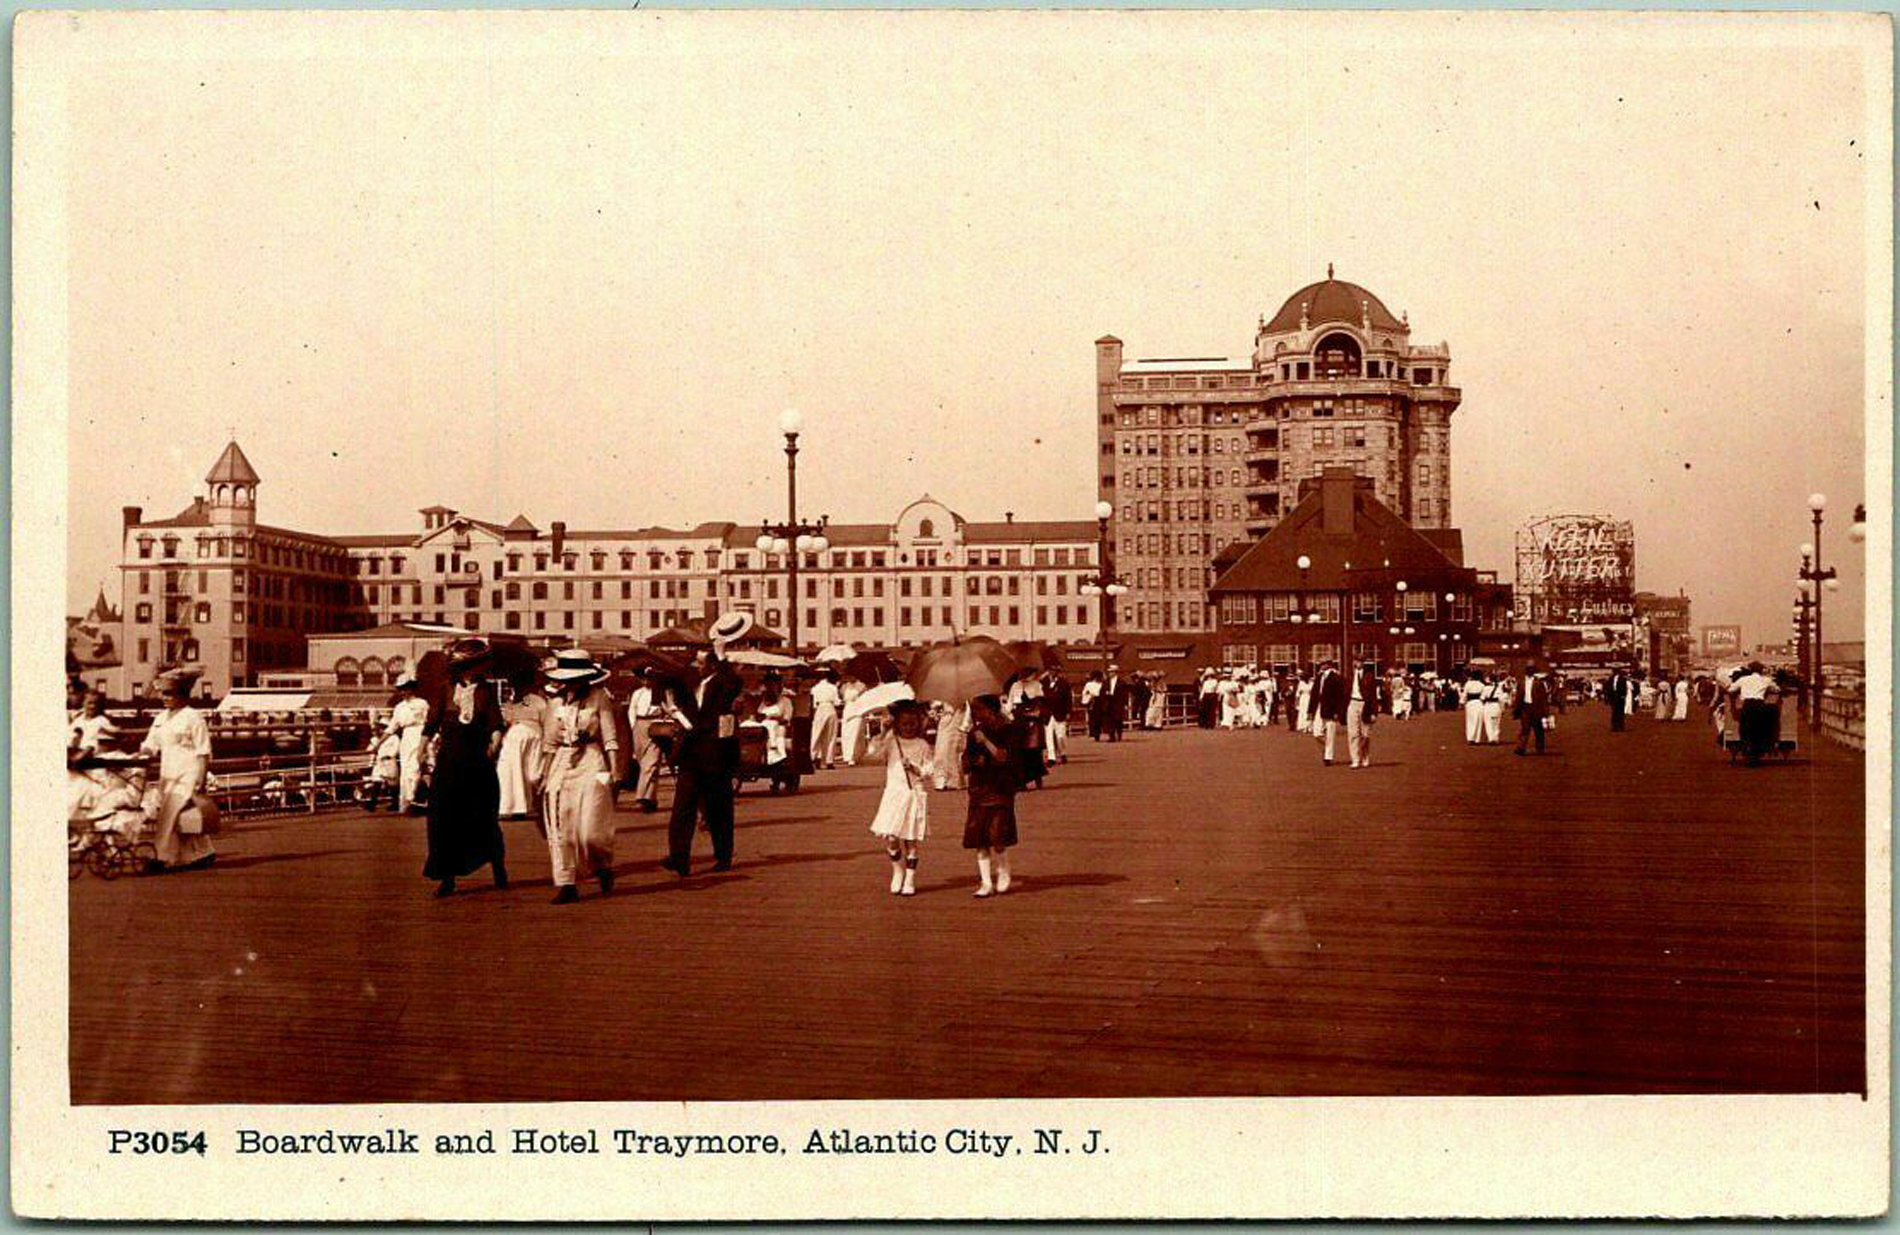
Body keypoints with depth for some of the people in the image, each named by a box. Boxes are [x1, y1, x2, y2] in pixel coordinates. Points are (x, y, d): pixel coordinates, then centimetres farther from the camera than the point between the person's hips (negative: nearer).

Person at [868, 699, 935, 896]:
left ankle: (910, 880, 13)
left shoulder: (922, 746, 3)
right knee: (890, 838, -7)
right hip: (893, 793, 1)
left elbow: (930, 771, 2)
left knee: (910, 840, 2)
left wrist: (914, 768, -15)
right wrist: (885, 732, -17)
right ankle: (898, 872, 19)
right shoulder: (890, 742, 4)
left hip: (914, 794, -1)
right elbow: (873, 751, -13)